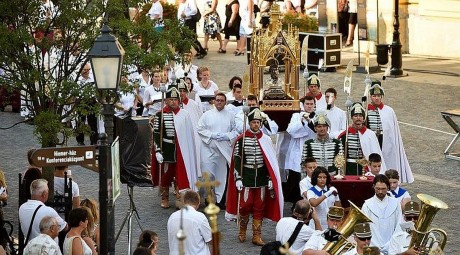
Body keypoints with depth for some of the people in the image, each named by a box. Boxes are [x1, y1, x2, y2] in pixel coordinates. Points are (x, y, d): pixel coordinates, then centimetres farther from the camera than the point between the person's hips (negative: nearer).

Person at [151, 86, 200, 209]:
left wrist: (189, 151, 9)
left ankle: (180, 198, 10)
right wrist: (157, 151, -10)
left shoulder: (185, 115, 2)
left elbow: (190, 134, 8)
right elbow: (156, 134, -4)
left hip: (181, 151, 1)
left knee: (181, 174, 2)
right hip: (166, 151, -1)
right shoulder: (160, 115, -3)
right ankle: (164, 198, 23)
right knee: (165, 175, 8)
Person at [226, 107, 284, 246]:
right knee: (245, 205, -1)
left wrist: (270, 179, 1)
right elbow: (237, 160, -5)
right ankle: (242, 231, 22)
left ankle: (257, 236, 11)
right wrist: (238, 178, -11)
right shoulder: (241, 139, -4)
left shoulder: (266, 140, 3)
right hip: (246, 178, -2)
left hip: (262, 178, 2)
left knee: (259, 208, 4)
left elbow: (271, 161, 6)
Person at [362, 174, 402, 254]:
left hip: (391, 248, 1)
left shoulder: (395, 203, 5)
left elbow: (399, 227, 4)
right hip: (373, 248, -1)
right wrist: (376, 247, -11)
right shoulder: (367, 205, 1)